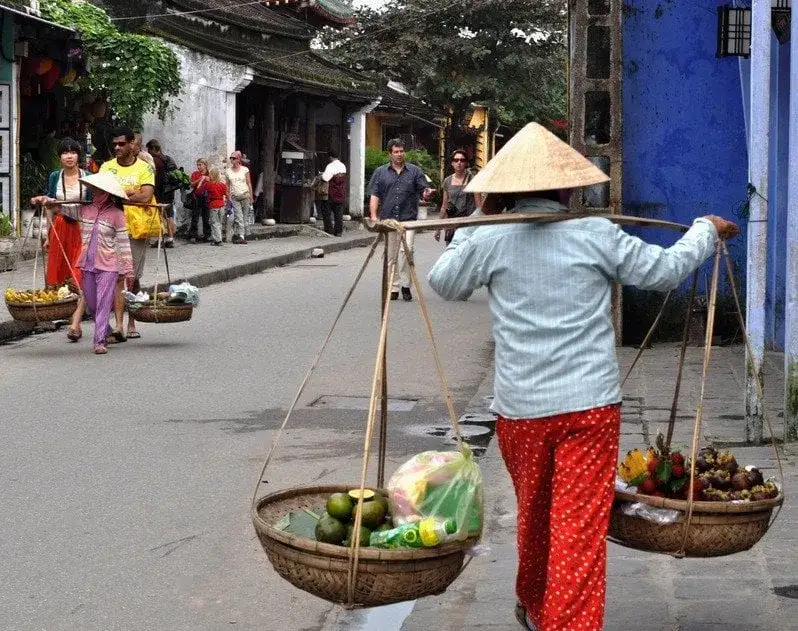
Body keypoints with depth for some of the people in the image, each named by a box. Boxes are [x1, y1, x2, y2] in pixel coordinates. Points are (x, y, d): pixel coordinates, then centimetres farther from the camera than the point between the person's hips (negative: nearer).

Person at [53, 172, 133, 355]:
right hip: (88, 264, 5)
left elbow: (123, 242, -4)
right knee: (91, 302, 12)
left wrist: (128, 268, -5)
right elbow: (63, 208, 15)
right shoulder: (85, 210, 8)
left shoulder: (116, 214, -4)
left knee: (103, 303, -8)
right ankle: (104, 331, 30)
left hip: (108, 265, -5)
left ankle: (100, 341, -10)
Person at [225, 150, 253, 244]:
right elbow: (227, 185, 11)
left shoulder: (244, 169, 3)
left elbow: (249, 184, 5)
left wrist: (251, 197, 2)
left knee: (245, 217, 1)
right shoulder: (228, 171, 7)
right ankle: (241, 236, -17)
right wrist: (228, 197, 5)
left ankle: (244, 235, 8)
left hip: (245, 195, 0)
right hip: (234, 197, 0)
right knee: (239, 217, -11)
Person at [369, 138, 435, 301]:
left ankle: (405, 284, -8)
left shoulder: (414, 171, 11)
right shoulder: (380, 172, 11)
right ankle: (394, 288, 14)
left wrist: (426, 193, -17)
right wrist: (373, 215, -4)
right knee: (391, 255, 5)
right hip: (388, 219, 2)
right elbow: (375, 195, 7)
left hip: (408, 219, -2)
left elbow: (424, 191, 8)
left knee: (407, 249, -18)